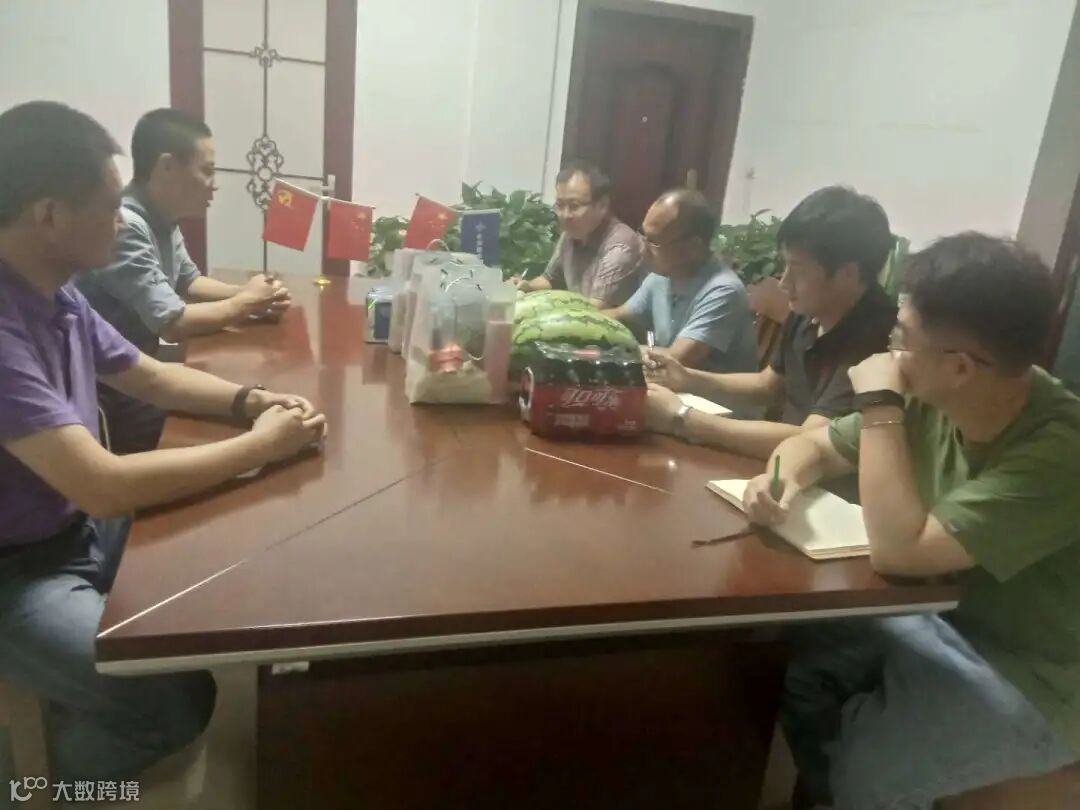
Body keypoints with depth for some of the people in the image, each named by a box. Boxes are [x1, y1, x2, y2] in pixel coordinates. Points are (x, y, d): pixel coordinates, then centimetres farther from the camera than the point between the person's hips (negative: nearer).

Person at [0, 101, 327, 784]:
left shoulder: (56, 293, 0)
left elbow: (149, 375, 13)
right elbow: (104, 485, -35)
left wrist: (249, 400, -4)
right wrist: (259, 447, -24)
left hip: (79, 528, 9)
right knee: (176, 699, -23)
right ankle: (78, 770, 12)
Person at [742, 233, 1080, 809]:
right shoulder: (935, 403, -9)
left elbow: (899, 552, -36)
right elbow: (815, 445, 3)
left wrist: (880, 406, -29)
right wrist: (782, 478, -20)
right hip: (952, 621, 7)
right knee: (789, 654, -3)